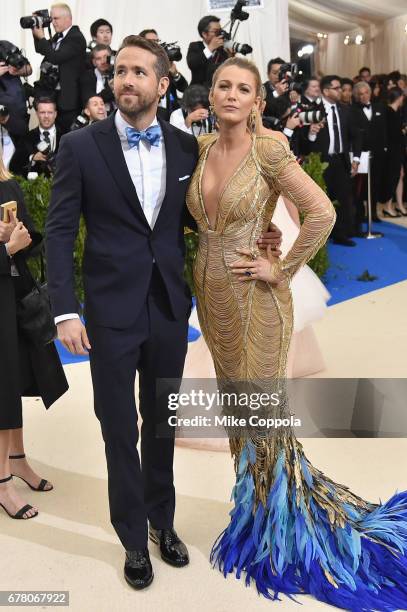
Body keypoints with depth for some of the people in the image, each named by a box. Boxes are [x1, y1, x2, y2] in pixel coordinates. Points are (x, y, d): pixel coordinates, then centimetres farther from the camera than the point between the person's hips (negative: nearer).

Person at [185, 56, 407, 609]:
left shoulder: (268, 149, -15)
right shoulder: (202, 147, 5)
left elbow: (322, 212, -22)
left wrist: (283, 270, -17)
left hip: (253, 296, -6)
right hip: (209, 291, 7)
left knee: (262, 402, 4)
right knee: (233, 393, 18)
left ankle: (277, 514, 26)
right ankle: (252, 490, 40)